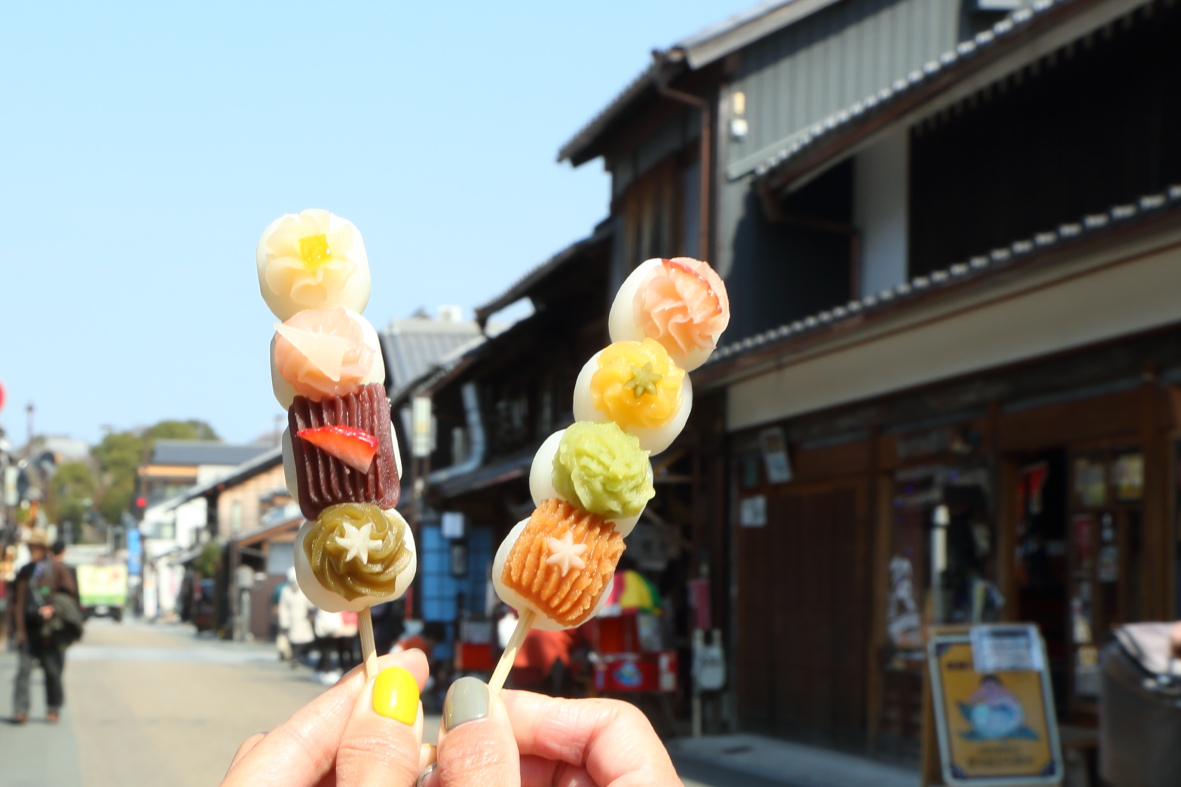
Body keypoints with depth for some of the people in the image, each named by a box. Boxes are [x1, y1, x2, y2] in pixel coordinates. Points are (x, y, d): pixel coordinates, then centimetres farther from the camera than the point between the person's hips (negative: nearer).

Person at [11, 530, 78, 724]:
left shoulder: (58, 569, 4)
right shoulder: (25, 572, 11)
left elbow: (71, 595, 4)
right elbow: (19, 601, 10)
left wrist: (53, 608, -12)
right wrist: (20, 629, 1)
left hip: (52, 628, -2)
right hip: (30, 629, 2)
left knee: (53, 671, 2)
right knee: (24, 668, -9)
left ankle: (53, 710, 13)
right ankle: (20, 711, -10)